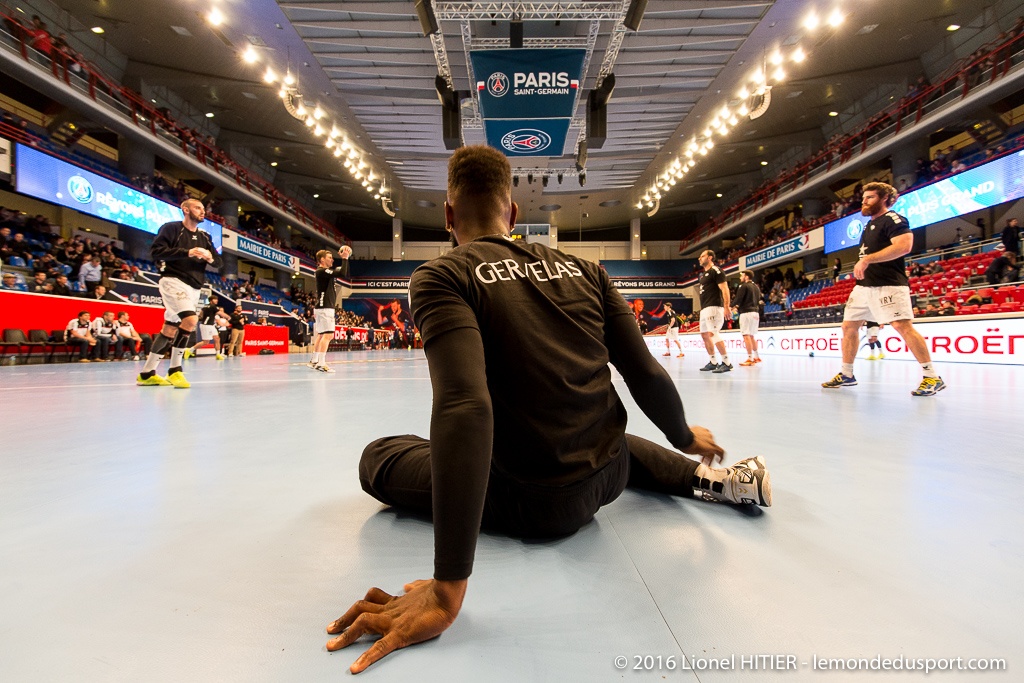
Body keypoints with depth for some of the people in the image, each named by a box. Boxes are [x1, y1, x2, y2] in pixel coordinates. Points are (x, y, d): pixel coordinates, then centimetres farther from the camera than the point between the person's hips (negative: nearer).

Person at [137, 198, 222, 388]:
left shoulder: (205, 237, 17)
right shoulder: (171, 228, 0)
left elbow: (219, 261, 14)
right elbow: (157, 251, -12)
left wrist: (210, 258, -9)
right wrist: (187, 252, -22)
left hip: (194, 288, 7)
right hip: (174, 281, -7)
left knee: (170, 329, 8)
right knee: (190, 319, -25)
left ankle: (147, 374, 17)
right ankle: (174, 370, -17)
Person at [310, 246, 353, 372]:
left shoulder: (324, 271, 17)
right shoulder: (321, 271, -13)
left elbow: (344, 273, 22)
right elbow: (342, 273, -25)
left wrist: (345, 259, 13)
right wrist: (345, 258, -15)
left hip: (323, 307, 11)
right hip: (325, 308, -11)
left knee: (321, 335, 15)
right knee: (328, 335, -15)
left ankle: (314, 361, 21)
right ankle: (321, 363, -17)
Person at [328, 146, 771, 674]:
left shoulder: (440, 276, -14)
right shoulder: (582, 269, 1)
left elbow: (465, 406, -30)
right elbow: (647, 375, 0)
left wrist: (447, 591, -31)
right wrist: (686, 438, 22)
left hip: (535, 502, -5)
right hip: (609, 477, 6)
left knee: (376, 457, 13)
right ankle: (713, 478, 26)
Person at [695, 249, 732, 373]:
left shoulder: (716, 271, -7)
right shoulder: (702, 274, 20)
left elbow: (724, 289, -15)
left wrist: (726, 306, -23)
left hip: (714, 307, -10)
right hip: (704, 308, 10)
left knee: (712, 333, -16)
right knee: (704, 335, 9)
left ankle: (726, 363, -11)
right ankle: (712, 362, 16)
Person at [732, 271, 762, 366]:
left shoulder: (743, 286, -7)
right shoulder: (756, 287, 18)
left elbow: (738, 299, -13)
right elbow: (759, 301, 21)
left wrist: (733, 306, 2)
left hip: (746, 312, -9)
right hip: (755, 312, 9)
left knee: (746, 335, -9)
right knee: (752, 336, 16)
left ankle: (750, 358, -13)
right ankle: (756, 357, 20)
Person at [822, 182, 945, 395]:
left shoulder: (893, 219, -5)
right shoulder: (870, 225, 22)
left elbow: (904, 246, -21)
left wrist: (867, 259, -24)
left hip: (888, 285, -9)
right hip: (863, 286, 10)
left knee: (903, 326, -16)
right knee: (849, 326, 8)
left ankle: (932, 377, -9)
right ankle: (846, 374, 17)